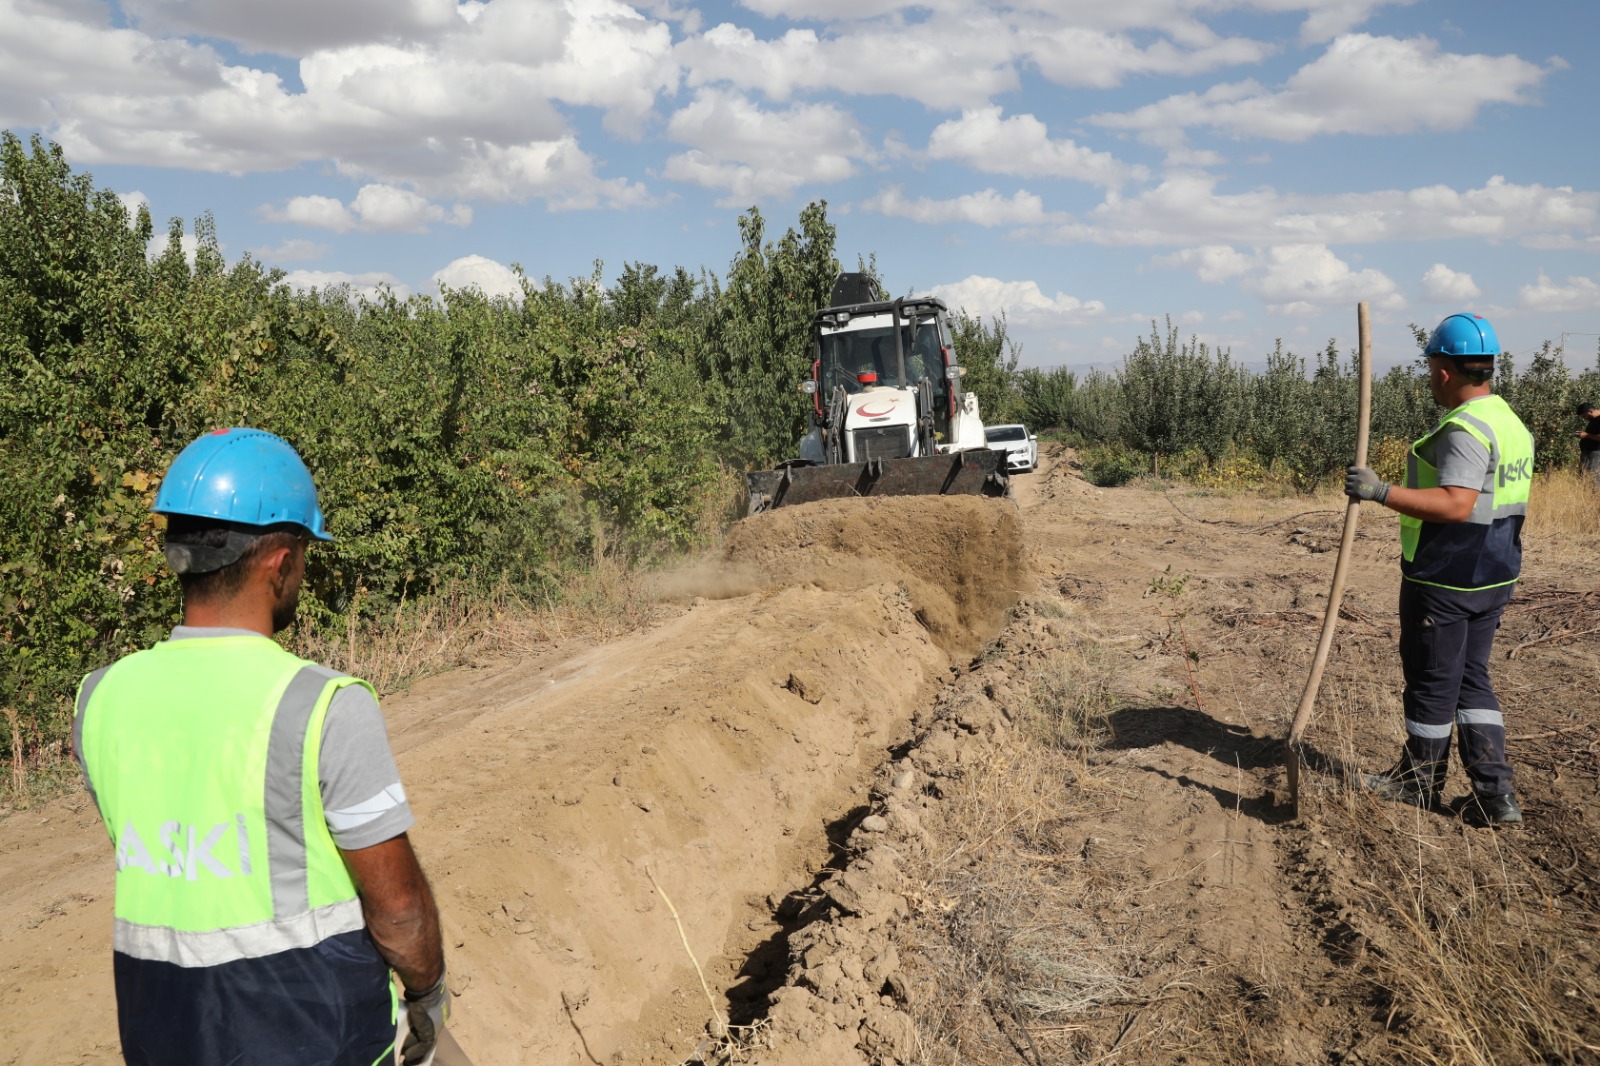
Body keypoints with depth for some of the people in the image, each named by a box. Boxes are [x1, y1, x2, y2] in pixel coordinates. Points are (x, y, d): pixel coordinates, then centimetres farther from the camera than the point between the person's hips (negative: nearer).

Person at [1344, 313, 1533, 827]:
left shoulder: (1465, 429, -21)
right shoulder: (1511, 422, 11)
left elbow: (1456, 504, -31)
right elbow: (1499, 504, 17)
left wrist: (1382, 492, -37)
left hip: (1444, 581, -9)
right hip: (1492, 576, 10)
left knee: (1432, 682, 6)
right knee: (1471, 678, 16)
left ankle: (1420, 783, 23)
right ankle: (1494, 794, 15)